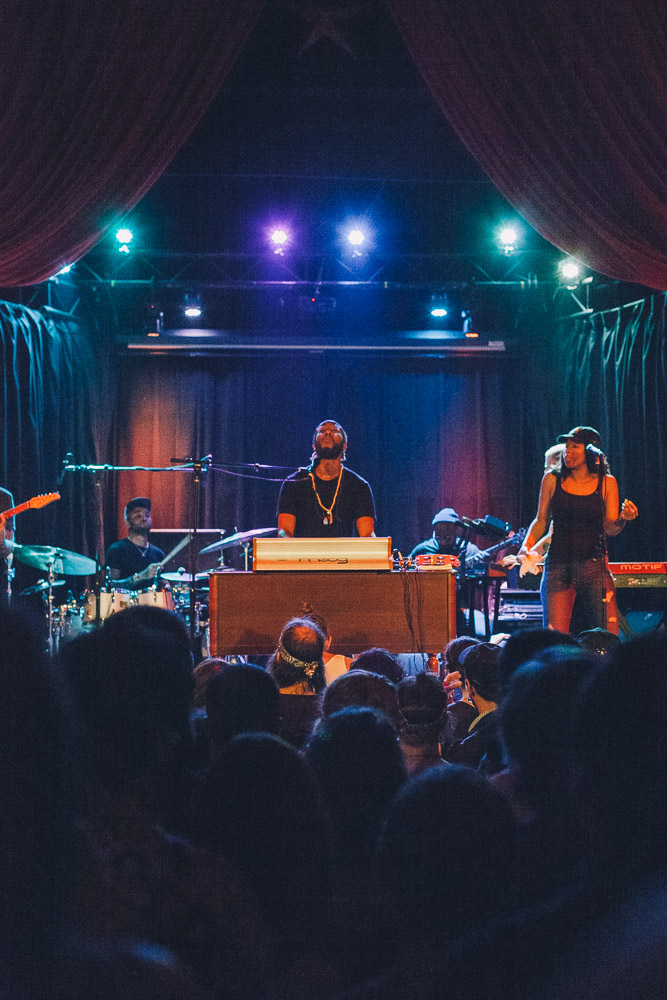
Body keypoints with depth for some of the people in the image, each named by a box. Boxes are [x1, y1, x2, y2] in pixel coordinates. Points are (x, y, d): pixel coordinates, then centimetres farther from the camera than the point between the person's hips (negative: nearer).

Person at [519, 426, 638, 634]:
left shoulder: (607, 483, 5)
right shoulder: (552, 480, 7)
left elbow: (610, 528, 5)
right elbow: (541, 520, 13)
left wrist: (622, 519, -16)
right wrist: (527, 546, -3)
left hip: (594, 566, -1)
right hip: (558, 567, 1)